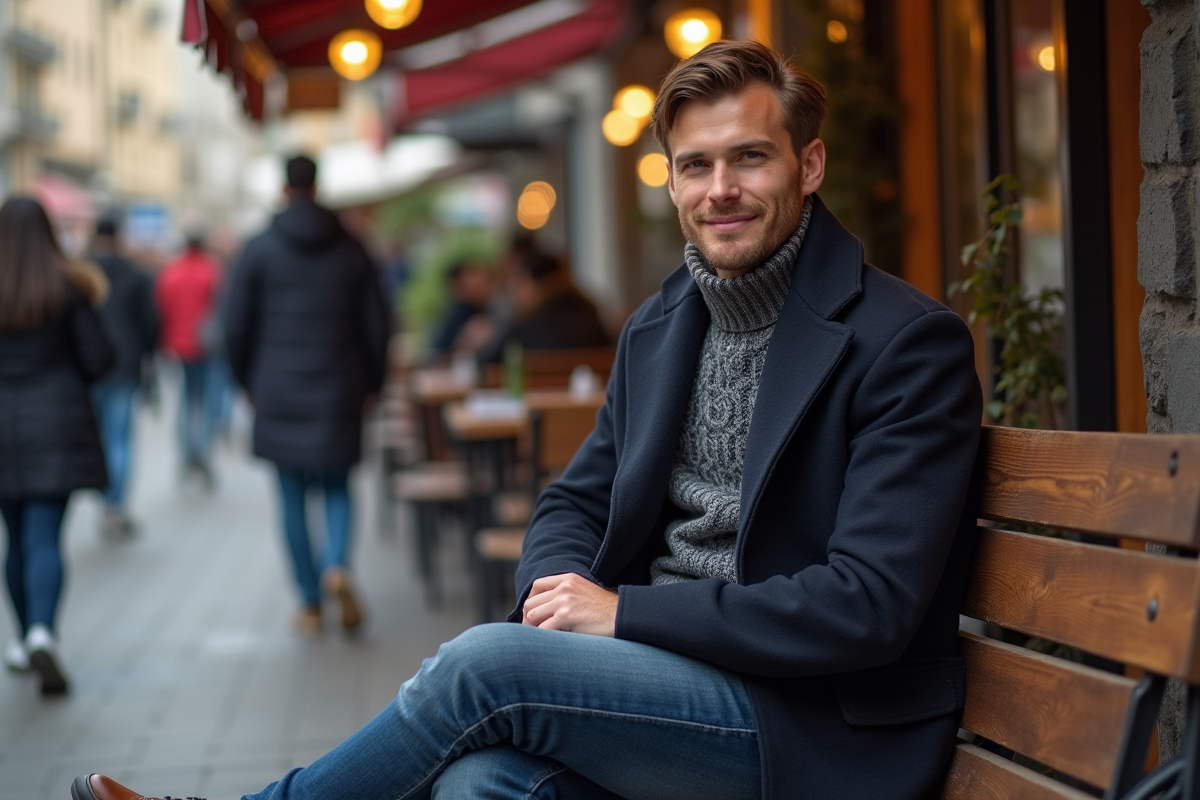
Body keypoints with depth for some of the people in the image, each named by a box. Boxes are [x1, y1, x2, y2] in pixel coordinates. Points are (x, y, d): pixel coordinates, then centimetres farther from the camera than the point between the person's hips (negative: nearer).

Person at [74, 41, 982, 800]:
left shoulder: (909, 342, -11)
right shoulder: (658, 325, 12)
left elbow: (871, 605, -18)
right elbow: (576, 500, 18)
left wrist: (625, 612, -17)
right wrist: (560, 590, -8)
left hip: (818, 726, -5)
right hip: (663, 675, 6)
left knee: (488, 664, -22)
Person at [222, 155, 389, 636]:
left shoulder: (260, 250, -2)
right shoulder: (351, 251, 3)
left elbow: (236, 325, -1)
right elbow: (376, 326, 4)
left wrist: (247, 382, 13)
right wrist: (371, 384, 16)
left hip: (278, 392, -1)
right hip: (338, 391, 1)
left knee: (293, 499, 7)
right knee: (337, 488, 12)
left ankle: (310, 604, 9)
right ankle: (337, 565, -15)